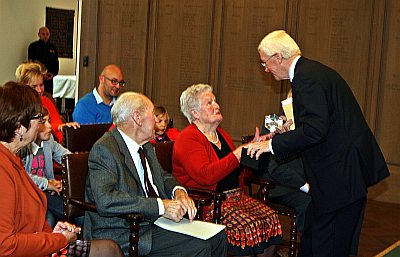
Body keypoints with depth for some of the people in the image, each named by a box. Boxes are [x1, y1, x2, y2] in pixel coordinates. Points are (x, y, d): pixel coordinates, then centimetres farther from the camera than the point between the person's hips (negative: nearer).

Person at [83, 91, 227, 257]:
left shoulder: (146, 147, 14)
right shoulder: (104, 150, -15)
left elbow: (163, 176, 28)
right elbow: (106, 201, -27)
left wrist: (179, 191, 3)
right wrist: (161, 205, -27)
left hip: (155, 222, 9)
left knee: (218, 237, -5)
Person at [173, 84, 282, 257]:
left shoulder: (221, 134, 19)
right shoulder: (188, 139, -7)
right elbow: (205, 176, -23)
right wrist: (238, 153, -20)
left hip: (234, 195, 8)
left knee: (271, 217, -14)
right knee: (248, 225, -28)